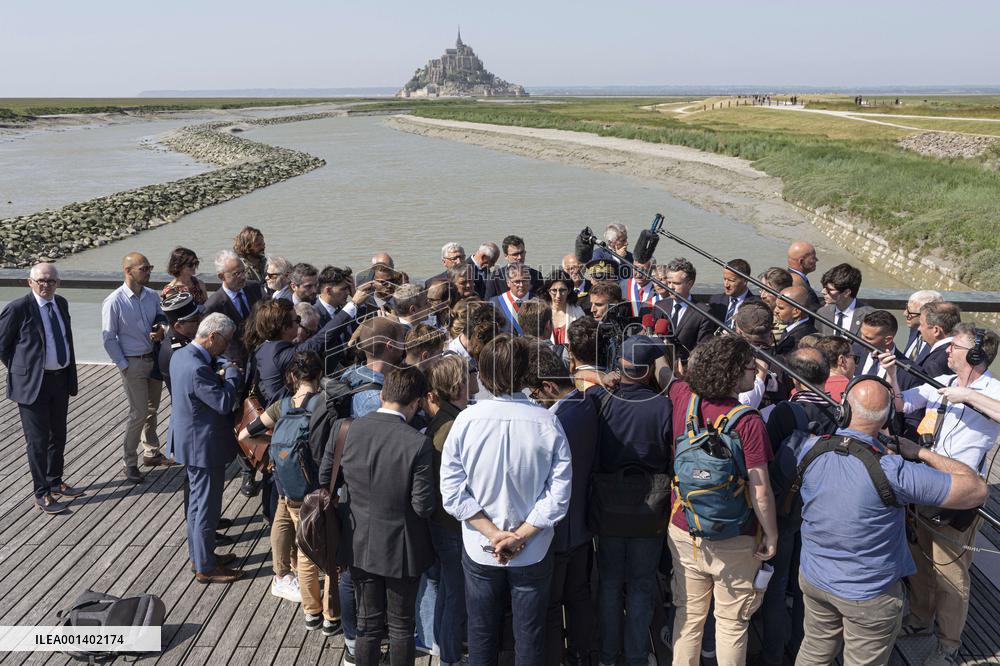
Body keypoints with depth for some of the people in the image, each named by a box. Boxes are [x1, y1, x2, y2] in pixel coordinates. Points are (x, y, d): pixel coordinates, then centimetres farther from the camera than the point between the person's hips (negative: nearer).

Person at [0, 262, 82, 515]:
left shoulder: (61, 304, 5)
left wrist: (70, 375, 12)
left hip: (61, 379, 6)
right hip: (33, 383, -6)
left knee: (58, 435, 18)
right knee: (38, 440, 2)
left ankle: (55, 482, 35)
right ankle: (41, 493, 14)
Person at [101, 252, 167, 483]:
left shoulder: (152, 296, 0)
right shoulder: (114, 302, -16)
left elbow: (161, 318, 16)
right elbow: (109, 338, -11)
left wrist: (161, 329, -8)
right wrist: (124, 366, -12)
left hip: (155, 358, 6)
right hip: (133, 363, -6)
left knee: (152, 409, 18)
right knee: (139, 414, -4)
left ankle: (151, 453, 34)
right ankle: (130, 462, 11)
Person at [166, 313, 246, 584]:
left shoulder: (180, 355, 1)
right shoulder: (198, 369, -29)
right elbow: (225, 403, -28)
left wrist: (218, 376, 0)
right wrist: (231, 373, -15)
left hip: (190, 442, 10)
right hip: (205, 447, -10)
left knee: (198, 501, 23)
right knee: (207, 507, 3)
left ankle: (199, 554, 38)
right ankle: (205, 568, 16)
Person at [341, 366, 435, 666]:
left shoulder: (352, 430, -10)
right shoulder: (417, 443, -23)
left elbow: (345, 480, 2)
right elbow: (423, 506, -19)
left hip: (361, 544, 4)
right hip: (401, 549, -3)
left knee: (368, 623, 18)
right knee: (401, 625, 15)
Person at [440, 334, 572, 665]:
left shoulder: (467, 420, -16)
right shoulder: (547, 421, -17)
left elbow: (453, 493, -13)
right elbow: (558, 494, -16)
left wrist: (494, 534, -10)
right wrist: (520, 536, -11)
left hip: (479, 551, 1)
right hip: (533, 552, 0)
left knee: (482, 636, 20)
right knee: (529, 638, 17)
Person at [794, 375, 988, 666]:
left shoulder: (810, 449, -17)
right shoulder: (892, 472, -32)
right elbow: (977, 490, -24)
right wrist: (920, 452, -13)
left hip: (813, 578, 4)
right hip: (869, 595, -4)